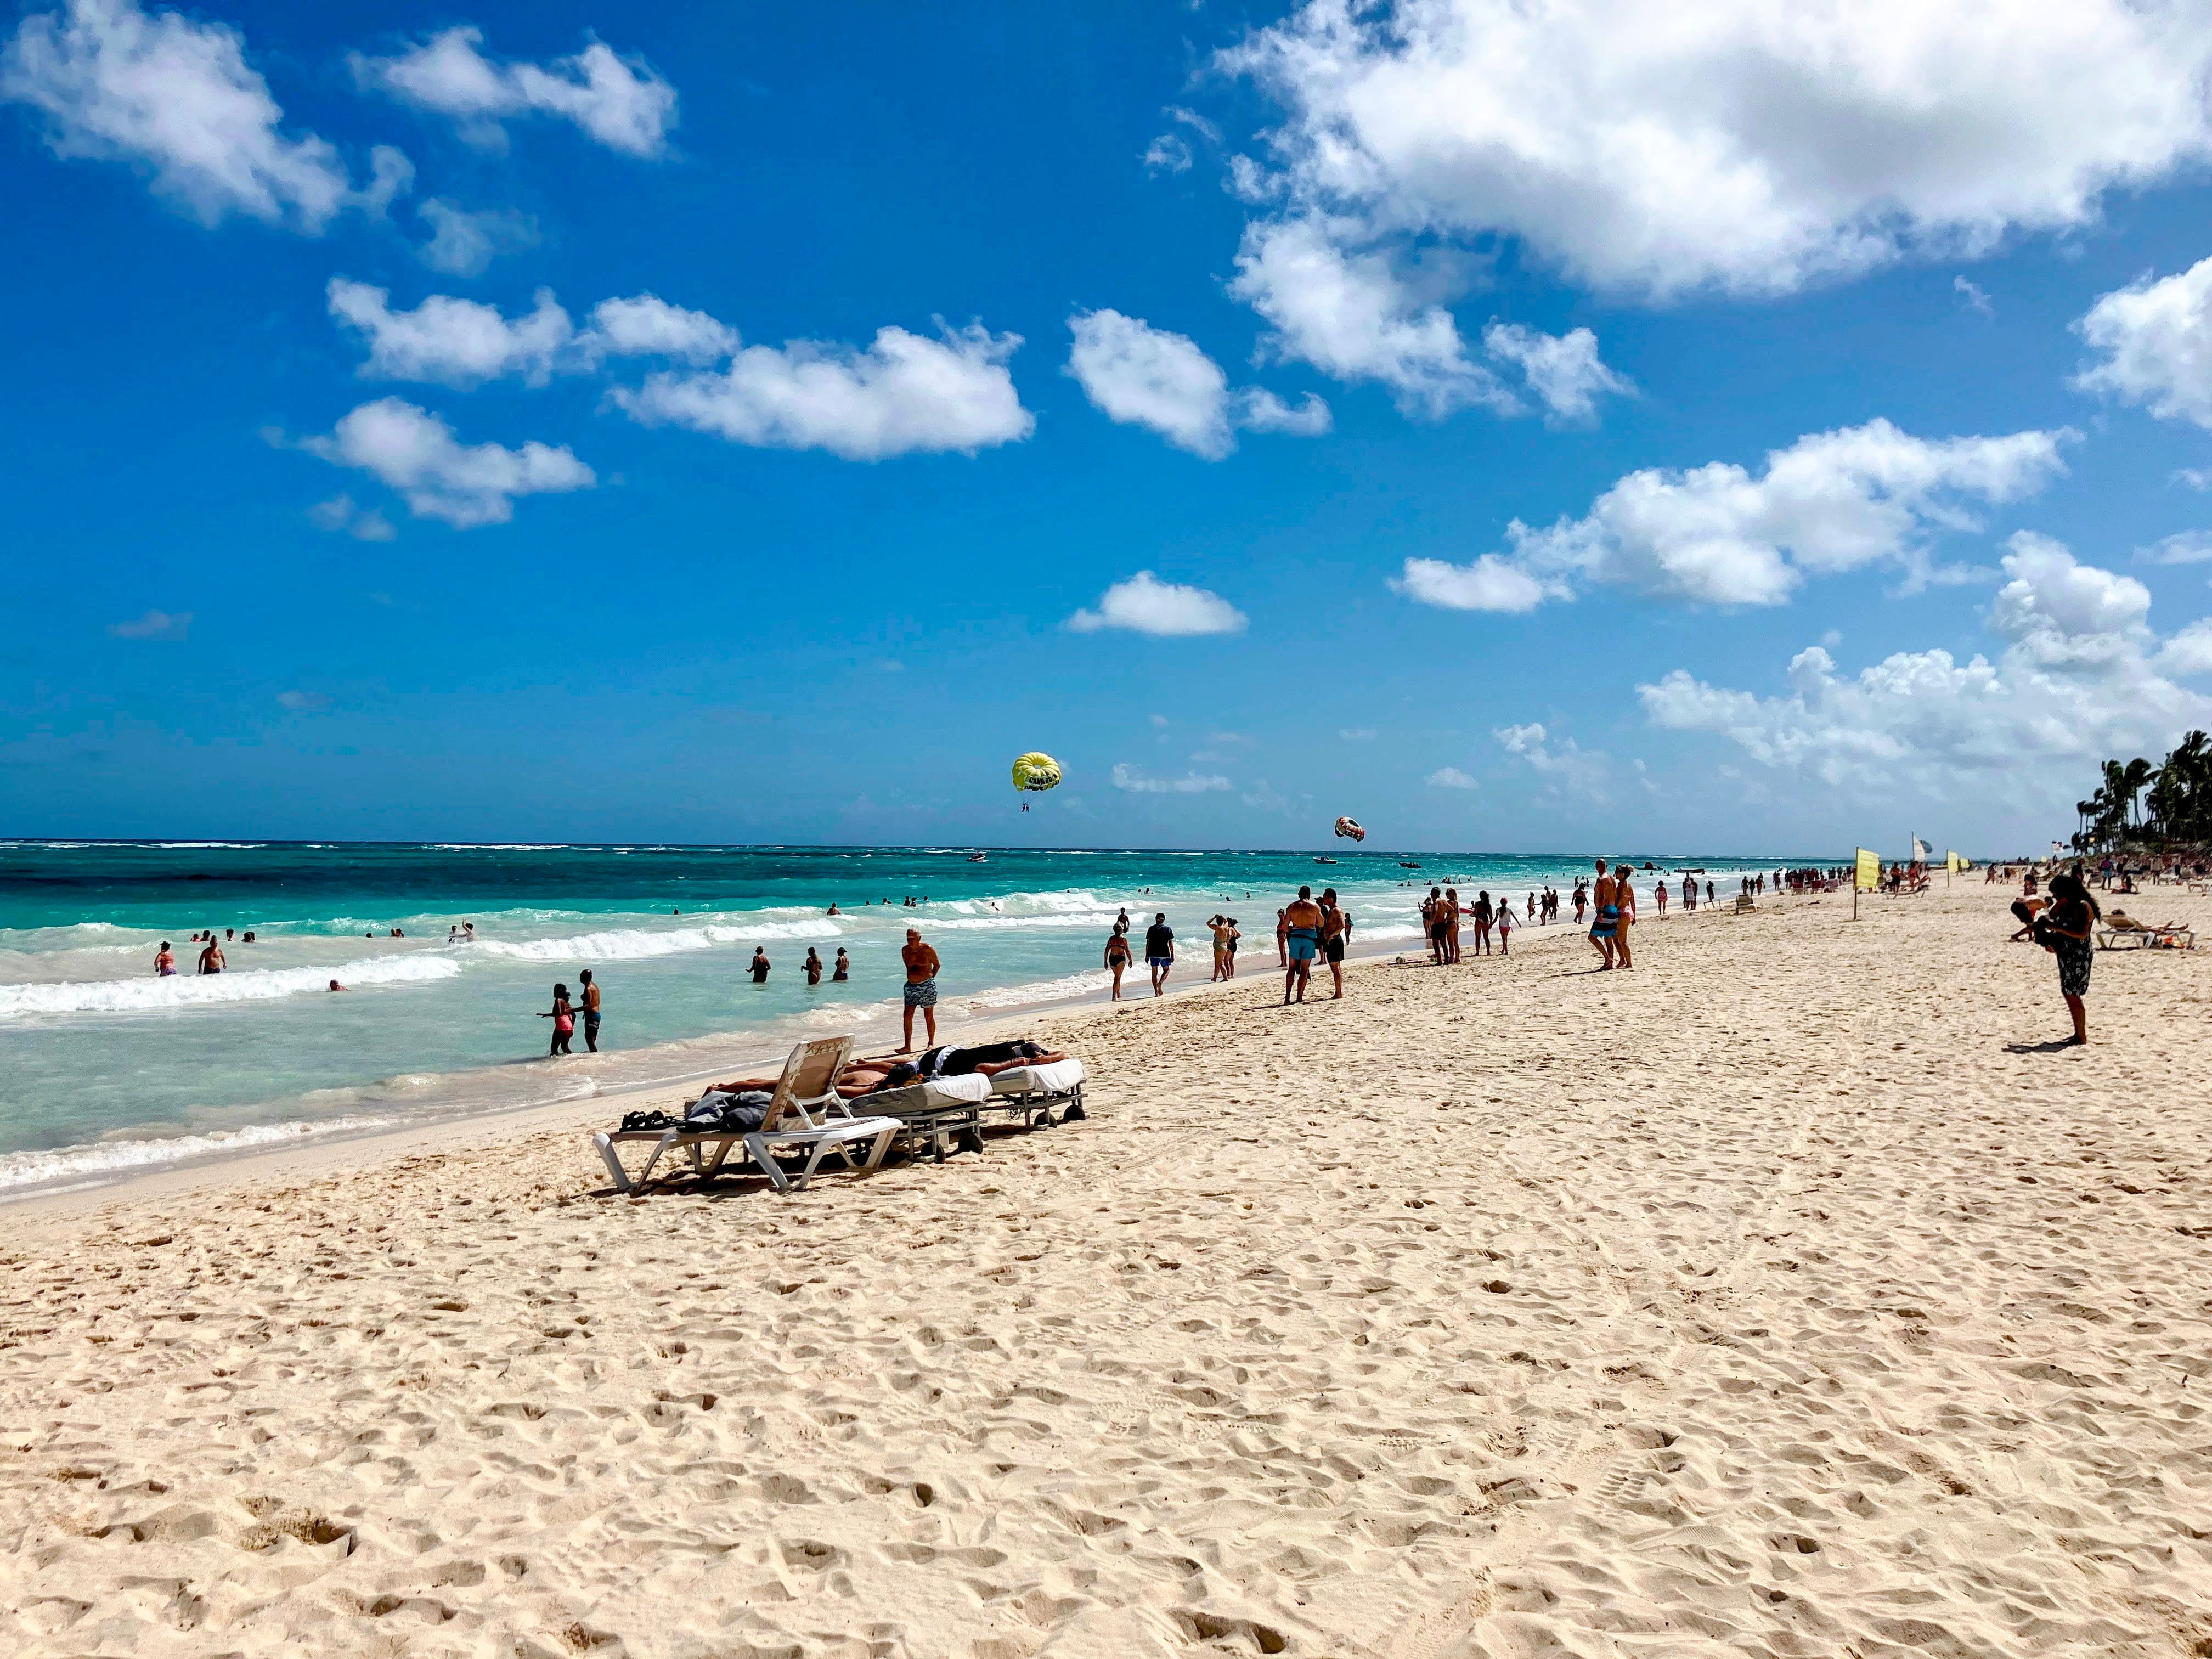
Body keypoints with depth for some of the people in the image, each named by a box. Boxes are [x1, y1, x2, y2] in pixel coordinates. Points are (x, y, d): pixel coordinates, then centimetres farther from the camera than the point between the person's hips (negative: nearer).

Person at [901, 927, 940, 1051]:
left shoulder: (927, 949, -7)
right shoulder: (905, 950, 5)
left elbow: (937, 964, 5)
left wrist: (931, 977, 0)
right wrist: (913, 977, 10)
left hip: (927, 986, -4)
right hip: (911, 986, 4)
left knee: (929, 1017, 4)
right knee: (907, 1016, -4)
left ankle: (931, 1043, 19)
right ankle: (907, 1046, -1)